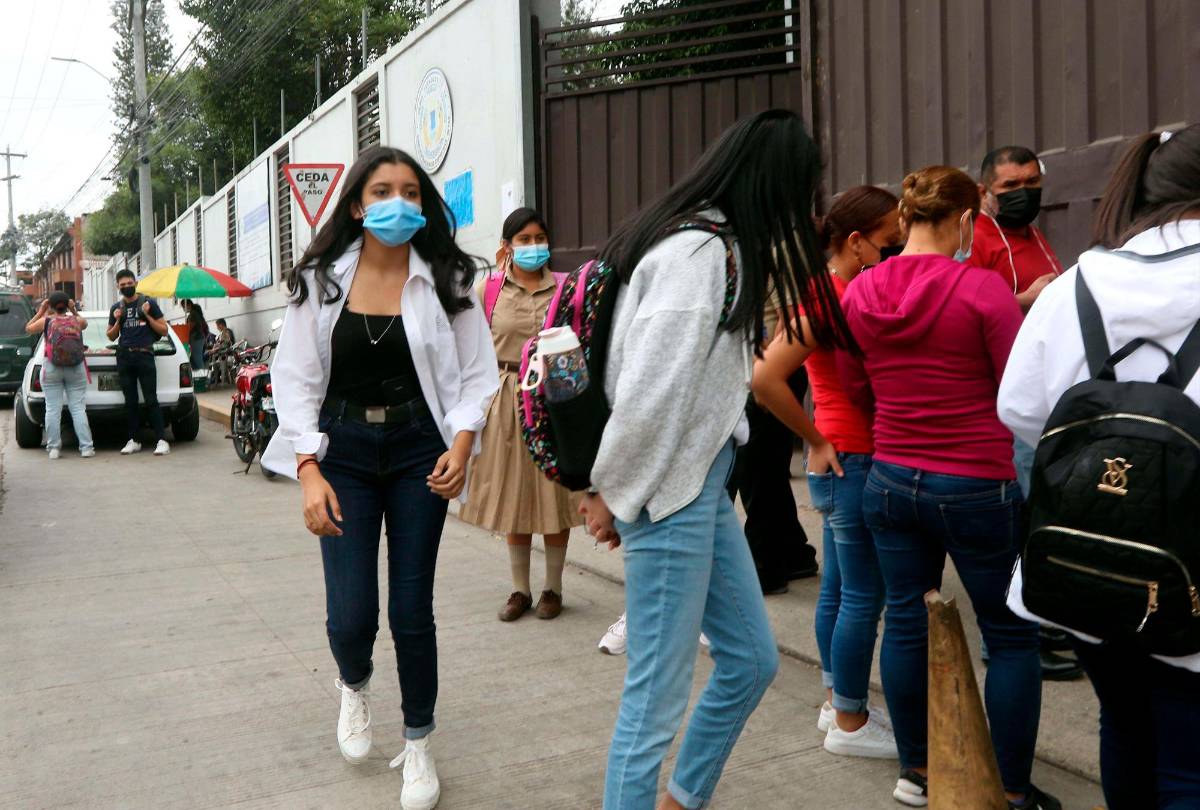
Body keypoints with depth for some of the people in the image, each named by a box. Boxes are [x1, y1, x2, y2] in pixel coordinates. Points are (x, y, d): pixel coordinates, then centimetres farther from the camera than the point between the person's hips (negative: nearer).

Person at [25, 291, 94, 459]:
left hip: (51, 368, -1)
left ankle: (54, 448, 4)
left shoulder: (46, 321, -2)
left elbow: (28, 328, 17)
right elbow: (84, 323, 27)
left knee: (53, 409, 3)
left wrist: (41, 311, 17)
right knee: (78, 408, 1)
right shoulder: (77, 320, 2)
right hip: (76, 368, 1)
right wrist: (74, 310, 18)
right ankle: (86, 447, -2)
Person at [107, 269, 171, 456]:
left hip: (144, 355, -4)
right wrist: (117, 321, 1)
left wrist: (147, 316, -9)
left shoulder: (148, 303, 4)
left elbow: (164, 330, 4)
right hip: (124, 357, 4)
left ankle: (162, 440, -11)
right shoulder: (116, 308, 14)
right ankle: (133, 441, 11)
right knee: (130, 401, 6)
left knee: (150, 399, -9)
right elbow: (111, 336, 19)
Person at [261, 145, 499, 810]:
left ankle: (419, 745, 27)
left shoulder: (444, 280, -1)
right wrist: (309, 472, -11)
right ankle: (353, 686, 36)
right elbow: (295, 379, -2)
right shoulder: (320, 281, 0)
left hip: (418, 452, 0)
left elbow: (476, 373, 1)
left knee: (411, 609, 4)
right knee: (351, 614, -4)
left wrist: (462, 444, -15)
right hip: (342, 451, 0)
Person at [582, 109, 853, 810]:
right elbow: (649, 393, -23)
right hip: (669, 494, -10)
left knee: (752, 660, 19)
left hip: (703, 487, 10)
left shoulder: (719, 249, 12)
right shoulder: (697, 254, -18)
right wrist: (611, 493, -9)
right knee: (658, 694, 1)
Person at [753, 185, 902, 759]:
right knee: (864, 596, 0)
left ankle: (837, 703, 29)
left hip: (845, 462, 9)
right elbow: (766, 377, -27)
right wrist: (818, 442, -17)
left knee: (838, 587, 16)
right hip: (851, 462, -9)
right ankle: (850, 723, 13)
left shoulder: (845, 291, 11)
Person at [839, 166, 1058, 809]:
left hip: (891, 481, 5)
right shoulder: (982, 288, -13)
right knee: (1012, 635, 10)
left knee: (906, 623, 14)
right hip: (979, 488, -5)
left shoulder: (859, 292, 1)